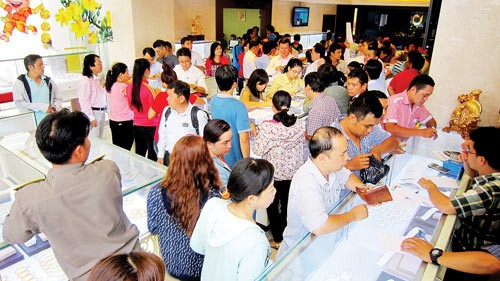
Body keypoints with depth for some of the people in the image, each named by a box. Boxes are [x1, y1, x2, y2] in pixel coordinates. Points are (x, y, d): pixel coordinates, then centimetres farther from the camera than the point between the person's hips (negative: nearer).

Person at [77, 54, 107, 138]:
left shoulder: (97, 79, 15)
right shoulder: (85, 80, -12)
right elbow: (84, 101, -16)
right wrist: (91, 118, -18)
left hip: (101, 113, 9)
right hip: (92, 113, -9)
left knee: (99, 138, 13)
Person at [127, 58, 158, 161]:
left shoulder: (129, 87, -1)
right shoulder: (149, 89, -19)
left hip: (137, 126, 6)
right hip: (151, 126, -6)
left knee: (139, 155, 16)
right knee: (153, 156, 4)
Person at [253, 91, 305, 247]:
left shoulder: (267, 128, -25)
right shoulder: (299, 125, -12)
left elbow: (258, 150, -18)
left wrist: (258, 134, -3)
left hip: (274, 173, -4)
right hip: (294, 172, 4)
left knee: (273, 205, 17)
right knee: (288, 204, 24)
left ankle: (278, 239, 29)